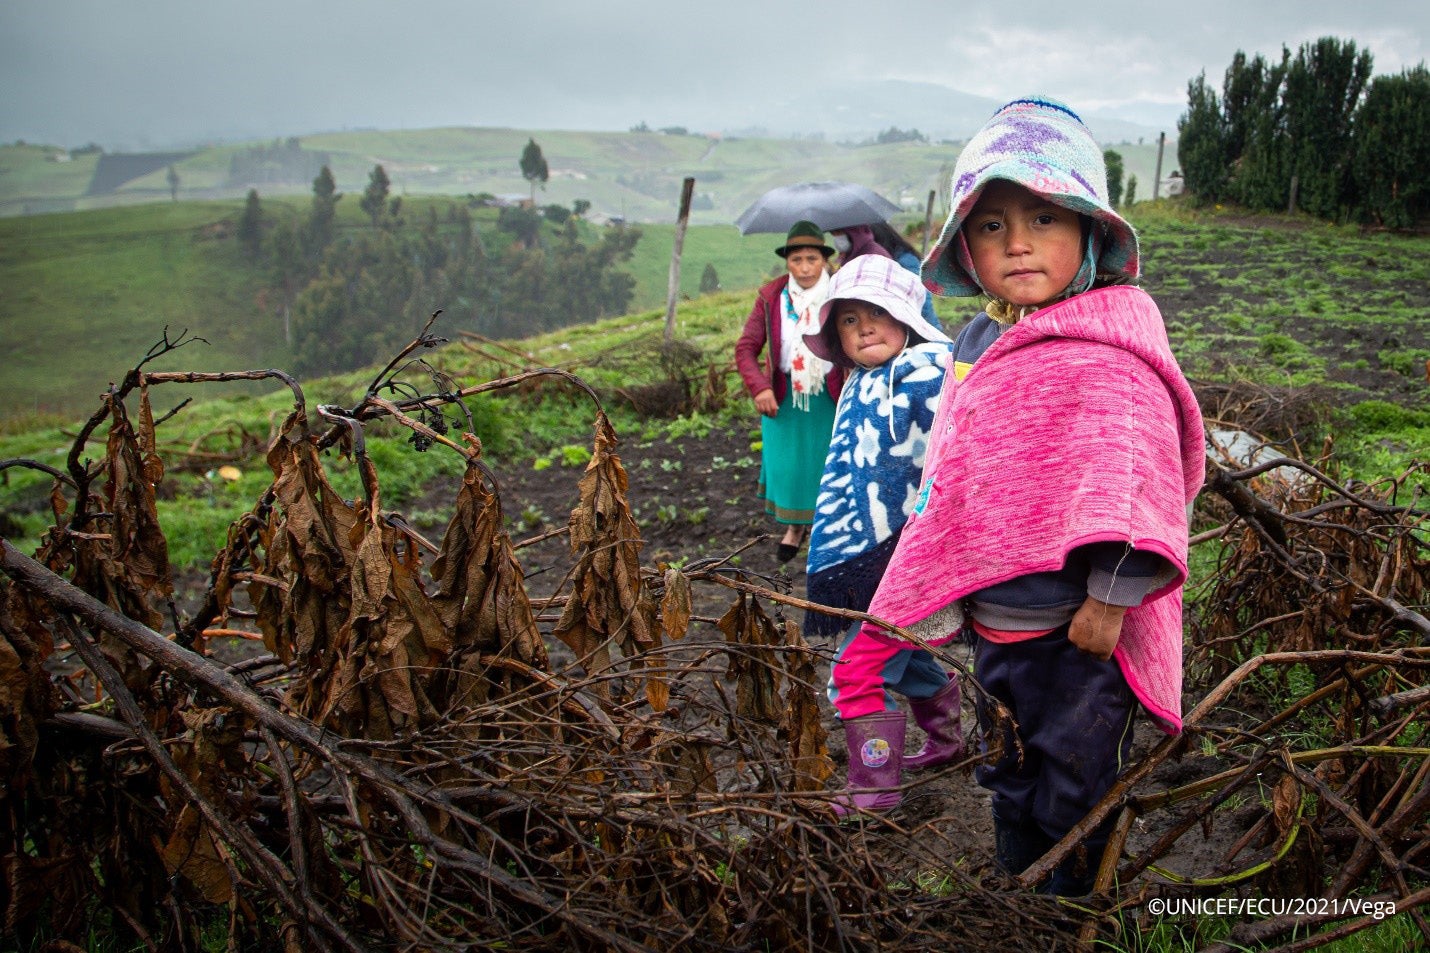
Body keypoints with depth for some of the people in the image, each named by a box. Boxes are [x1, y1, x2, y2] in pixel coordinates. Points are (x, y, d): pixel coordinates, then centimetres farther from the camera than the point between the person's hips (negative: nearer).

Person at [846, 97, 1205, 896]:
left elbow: (1128, 477, -21)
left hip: (1079, 625, -7)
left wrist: (1109, 598, -21)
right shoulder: (978, 343, 5)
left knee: (1075, 791, 11)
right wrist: (941, 593, 18)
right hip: (997, 618, 8)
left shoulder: (1109, 349, -18)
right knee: (1009, 775, 24)